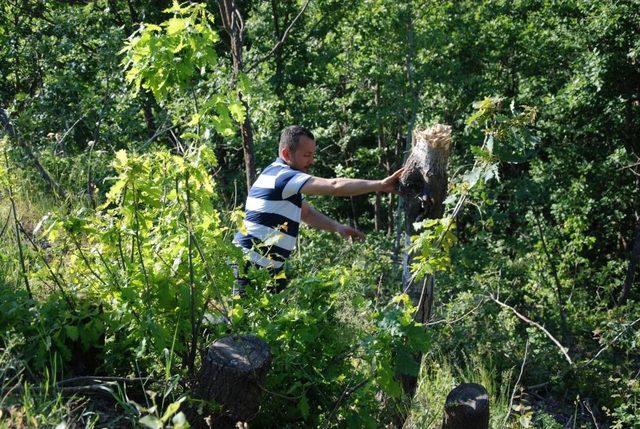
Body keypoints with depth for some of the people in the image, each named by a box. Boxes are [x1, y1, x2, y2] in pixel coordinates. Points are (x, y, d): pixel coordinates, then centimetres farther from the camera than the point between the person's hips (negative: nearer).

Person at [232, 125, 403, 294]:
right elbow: (334, 186, -27)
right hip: (251, 267, -10)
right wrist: (381, 185, -26)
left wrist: (337, 226, 3)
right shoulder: (283, 175, -18)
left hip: (267, 267, 10)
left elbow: (307, 212, 19)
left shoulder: (279, 175, 14)